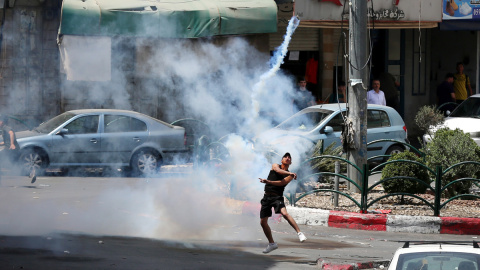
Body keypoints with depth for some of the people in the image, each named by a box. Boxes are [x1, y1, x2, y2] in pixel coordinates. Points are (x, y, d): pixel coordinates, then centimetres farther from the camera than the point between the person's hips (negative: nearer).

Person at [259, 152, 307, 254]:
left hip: (277, 197, -3)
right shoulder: (275, 166, 11)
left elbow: (282, 182, -12)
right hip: (267, 196, 3)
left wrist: (268, 181, -21)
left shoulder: (290, 175, 6)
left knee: (284, 213, -31)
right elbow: (278, 171, -13)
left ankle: (299, 233, -31)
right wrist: (290, 173, -26)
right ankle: (272, 244, 17)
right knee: (263, 222, 1)